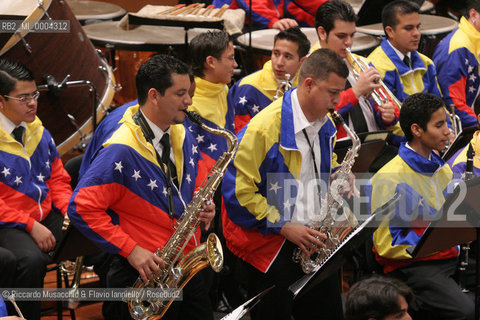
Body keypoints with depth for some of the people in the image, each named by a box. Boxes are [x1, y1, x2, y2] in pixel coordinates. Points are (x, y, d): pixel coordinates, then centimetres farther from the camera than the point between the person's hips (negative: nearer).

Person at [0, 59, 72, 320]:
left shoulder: (37, 130, 11)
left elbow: (58, 178, 17)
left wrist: (68, 211, -2)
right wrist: (30, 226, -20)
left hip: (47, 217, 7)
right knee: (32, 260, -37)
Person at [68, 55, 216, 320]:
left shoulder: (183, 137, 8)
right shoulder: (121, 151, -18)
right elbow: (81, 208, -20)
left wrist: (203, 207, -2)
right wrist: (130, 250, -21)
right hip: (143, 276, -7)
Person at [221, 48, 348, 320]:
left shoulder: (325, 124, 6)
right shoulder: (264, 127, -19)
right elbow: (238, 189, -19)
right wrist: (283, 227, -19)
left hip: (314, 236, 7)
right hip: (269, 242, -7)